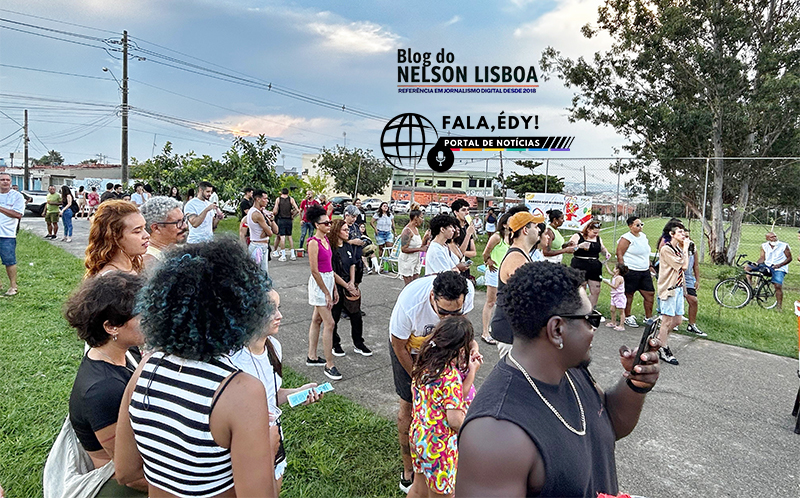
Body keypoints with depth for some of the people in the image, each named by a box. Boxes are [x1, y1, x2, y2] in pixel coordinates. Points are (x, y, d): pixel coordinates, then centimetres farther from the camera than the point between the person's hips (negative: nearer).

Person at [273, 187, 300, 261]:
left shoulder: (278, 199, -1)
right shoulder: (291, 199, 2)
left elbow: (275, 212, -6)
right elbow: (297, 210, -5)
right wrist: (292, 216, 9)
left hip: (281, 220, -2)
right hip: (289, 220, 2)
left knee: (282, 237, 0)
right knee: (290, 236, 13)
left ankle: (283, 256, 0)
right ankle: (293, 255, 12)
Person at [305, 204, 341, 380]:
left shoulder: (326, 239, 10)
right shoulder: (313, 243, -16)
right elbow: (315, 271, -18)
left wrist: (334, 289, 12)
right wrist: (326, 293, -17)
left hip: (328, 280, 9)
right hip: (319, 282, -9)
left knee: (317, 319, 16)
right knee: (329, 323, -9)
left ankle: (311, 356, 28)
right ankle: (329, 365, -2)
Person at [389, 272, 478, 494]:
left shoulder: (468, 291, -32)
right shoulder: (409, 303, -42)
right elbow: (399, 346, -23)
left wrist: (472, 344, -28)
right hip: (408, 349, -3)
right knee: (409, 405, 1)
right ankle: (408, 471, 19)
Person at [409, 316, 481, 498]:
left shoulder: (423, 363, -4)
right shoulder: (451, 376, -29)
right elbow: (455, 420, -25)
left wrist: (469, 371, 2)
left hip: (418, 436, 7)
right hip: (439, 446, -7)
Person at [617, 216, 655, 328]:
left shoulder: (643, 236, 14)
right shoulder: (626, 238, -11)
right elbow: (619, 254, -14)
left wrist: (649, 266, 20)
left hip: (645, 271, 8)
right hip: (631, 271, -8)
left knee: (650, 293, 6)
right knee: (629, 294, 2)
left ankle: (648, 317, 18)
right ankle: (627, 317, 16)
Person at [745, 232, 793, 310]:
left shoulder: (784, 246, -3)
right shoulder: (764, 246, 6)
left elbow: (789, 258, -2)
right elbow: (762, 258, 4)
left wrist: (780, 265, -18)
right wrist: (756, 263, -18)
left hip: (779, 269, -4)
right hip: (766, 266, 4)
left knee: (778, 286, -22)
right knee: (747, 267, -12)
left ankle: (780, 306, -10)